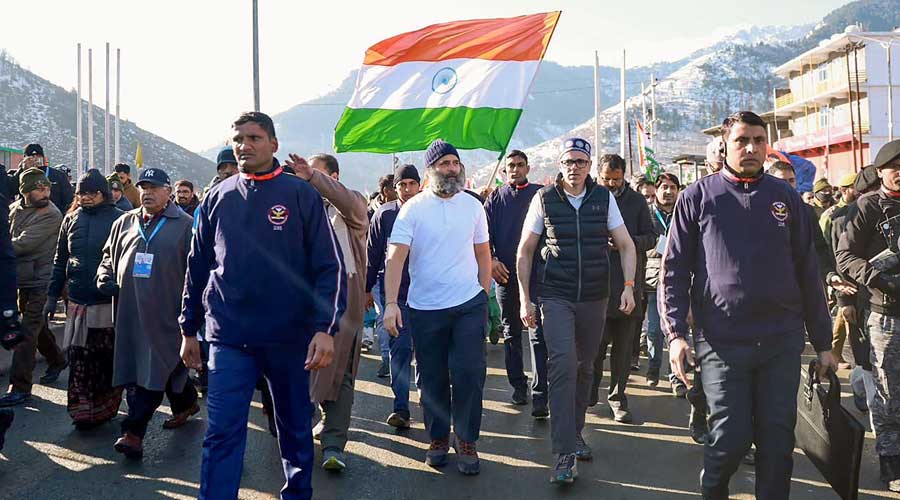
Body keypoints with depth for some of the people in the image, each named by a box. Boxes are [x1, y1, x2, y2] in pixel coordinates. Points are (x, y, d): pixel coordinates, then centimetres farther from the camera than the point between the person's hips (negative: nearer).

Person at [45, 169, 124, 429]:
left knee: (107, 357, 5)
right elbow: (60, 260, 15)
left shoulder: (118, 219, -2)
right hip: (78, 300, 3)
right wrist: (53, 295, 13)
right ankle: (84, 409, 10)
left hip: (109, 301, -3)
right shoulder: (71, 219, 10)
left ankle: (105, 407, 19)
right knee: (80, 357, 2)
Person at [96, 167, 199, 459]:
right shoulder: (124, 223, 14)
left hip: (165, 313, -6)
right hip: (130, 311, 6)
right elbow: (108, 255, 25)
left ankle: (134, 431, -2)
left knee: (155, 368, -7)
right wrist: (105, 277, 5)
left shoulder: (184, 225, -1)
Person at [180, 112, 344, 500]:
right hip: (229, 338, 1)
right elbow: (198, 268, 12)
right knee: (222, 433, -3)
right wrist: (189, 330, 12)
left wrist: (325, 328, -16)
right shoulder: (217, 199, 6)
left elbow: (330, 266, -7)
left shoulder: (301, 195, -3)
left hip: (290, 336, -1)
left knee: (295, 427, 14)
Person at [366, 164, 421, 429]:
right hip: (395, 291, -1)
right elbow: (372, 254, 7)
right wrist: (366, 289, 7)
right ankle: (401, 407, 1)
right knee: (400, 347, -2)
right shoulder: (384, 214, 3)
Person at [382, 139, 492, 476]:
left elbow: (483, 254, 12)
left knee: (469, 372, -4)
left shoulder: (473, 206, 5)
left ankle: (466, 441, 14)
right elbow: (395, 257, -12)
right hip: (425, 309, -1)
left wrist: (484, 295, 7)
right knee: (432, 379, 9)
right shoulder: (413, 208, -5)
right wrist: (391, 303, -22)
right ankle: (438, 439, 29)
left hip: (470, 304, 1)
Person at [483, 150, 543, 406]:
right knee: (511, 332, 8)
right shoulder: (495, 198, 10)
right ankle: (518, 385, 18)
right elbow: (485, 233, 6)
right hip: (505, 273, 2)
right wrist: (490, 260, -9)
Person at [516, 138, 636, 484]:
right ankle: (565, 454, -12)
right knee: (563, 366, -15)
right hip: (556, 296, -2)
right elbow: (525, 251, 4)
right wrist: (525, 299, -1)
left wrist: (628, 285, -7)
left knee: (584, 368, 13)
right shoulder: (544, 199, -1)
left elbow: (626, 244, 6)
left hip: (594, 298, 3)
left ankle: (575, 433, 32)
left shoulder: (604, 198, 2)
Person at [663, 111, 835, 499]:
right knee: (732, 438, 0)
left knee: (777, 439, 7)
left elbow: (808, 273, 11)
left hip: (782, 341, 3)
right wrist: (675, 333, -10)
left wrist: (823, 342, 10)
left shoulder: (785, 197, 9)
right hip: (722, 342, -2)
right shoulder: (698, 197, 2)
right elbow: (674, 270, 0)